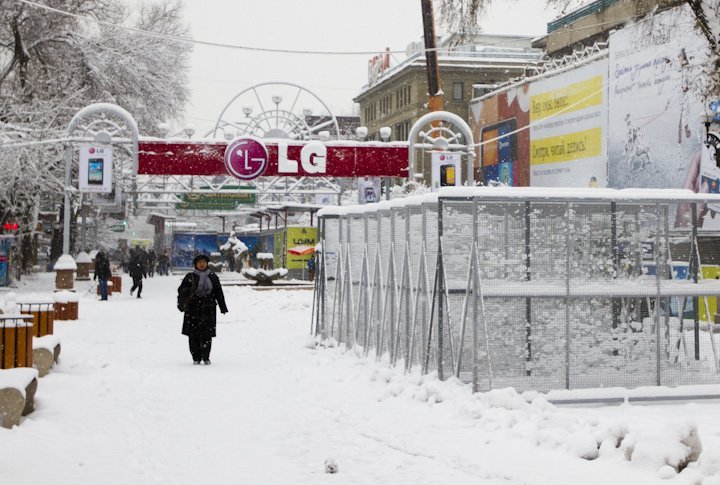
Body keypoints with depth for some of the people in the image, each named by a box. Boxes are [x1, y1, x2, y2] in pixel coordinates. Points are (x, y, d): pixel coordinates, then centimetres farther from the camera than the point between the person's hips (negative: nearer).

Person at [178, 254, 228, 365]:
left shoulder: (213, 277, 11)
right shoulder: (190, 277, 5)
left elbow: (219, 293, 15)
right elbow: (181, 290, 1)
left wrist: (223, 307, 11)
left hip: (208, 309, 1)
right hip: (193, 309, -1)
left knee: (207, 335, -4)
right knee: (193, 335, -3)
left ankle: (206, 357, 6)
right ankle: (196, 358, 7)